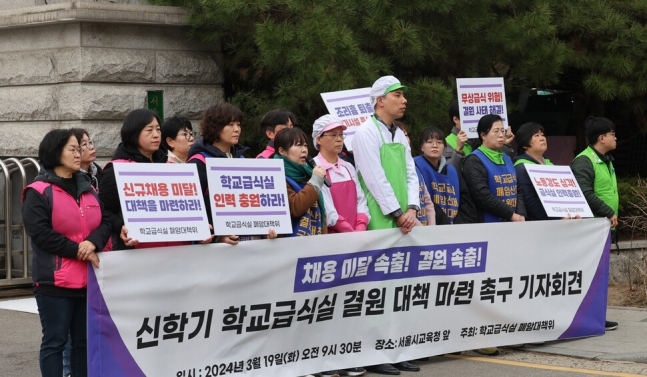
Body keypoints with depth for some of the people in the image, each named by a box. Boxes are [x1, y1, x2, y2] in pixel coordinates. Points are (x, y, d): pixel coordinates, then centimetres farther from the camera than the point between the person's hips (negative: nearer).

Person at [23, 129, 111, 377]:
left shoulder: (87, 189, 15)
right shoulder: (38, 192, -6)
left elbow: (105, 222, 7)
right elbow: (40, 233, -15)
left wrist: (93, 242, -14)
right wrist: (77, 250, -17)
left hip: (88, 279, 7)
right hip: (55, 281, -6)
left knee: (85, 340, 11)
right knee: (55, 341, -1)